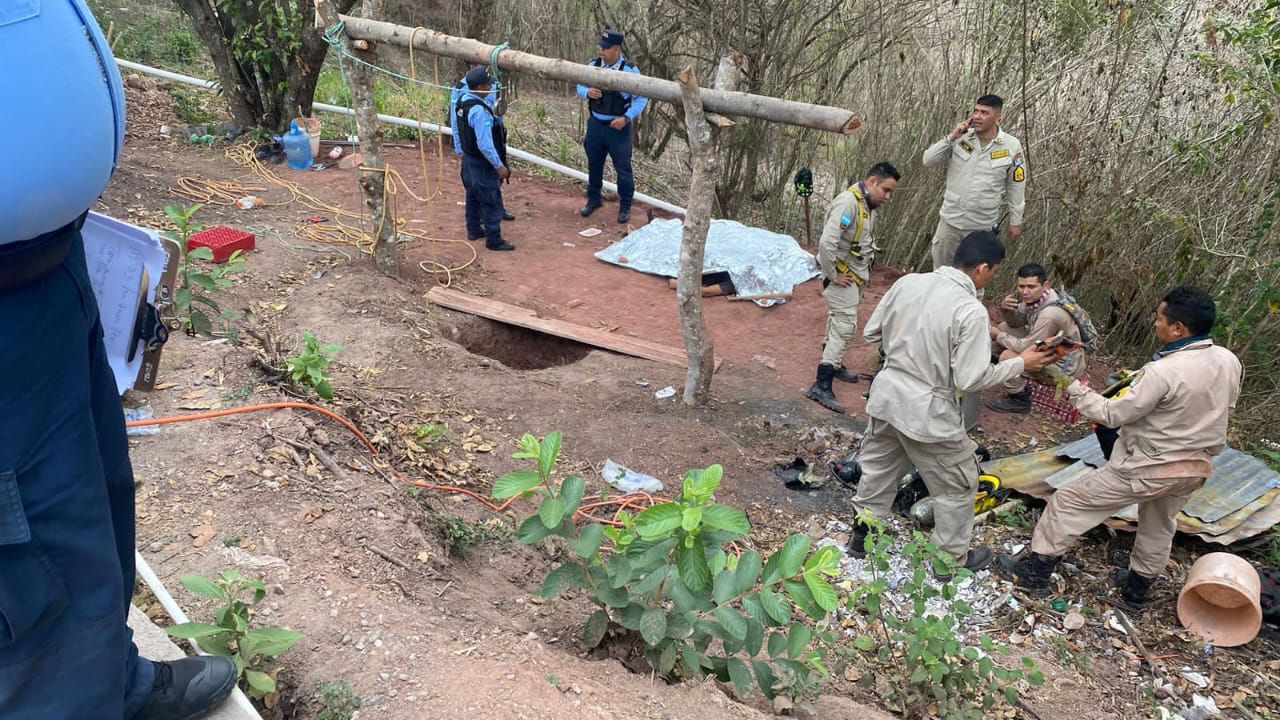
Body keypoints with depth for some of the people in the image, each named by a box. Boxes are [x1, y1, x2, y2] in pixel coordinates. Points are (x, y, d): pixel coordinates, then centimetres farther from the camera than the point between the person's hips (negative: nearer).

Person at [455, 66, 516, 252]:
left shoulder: (463, 101, -1)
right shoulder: (479, 111, -30)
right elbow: (485, 144, -30)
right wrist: (499, 166, -23)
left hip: (469, 158, 10)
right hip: (482, 163, -10)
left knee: (473, 195, 23)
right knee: (492, 202, 0)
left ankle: (474, 229, 37)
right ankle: (494, 240, 7)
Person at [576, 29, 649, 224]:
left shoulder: (630, 70, -14)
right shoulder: (593, 65, -1)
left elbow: (642, 98, -10)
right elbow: (580, 87, 9)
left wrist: (626, 118, -19)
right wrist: (587, 92, -16)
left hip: (618, 127, -4)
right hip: (595, 124, 4)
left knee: (623, 168, 2)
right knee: (594, 164, 17)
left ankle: (625, 207, 16)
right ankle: (594, 199, 36)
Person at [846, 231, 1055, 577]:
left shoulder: (907, 282, -4)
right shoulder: (971, 310, -22)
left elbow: (872, 333, 5)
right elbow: (969, 379, -19)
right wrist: (1020, 363, -6)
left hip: (887, 394, 6)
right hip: (927, 411, -6)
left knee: (878, 470, 25)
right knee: (958, 485, 17)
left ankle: (862, 536, 41)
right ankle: (951, 558, 32)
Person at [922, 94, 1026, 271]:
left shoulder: (1011, 146, -8)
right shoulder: (961, 137, -5)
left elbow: (1016, 187, 0)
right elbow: (928, 160, -6)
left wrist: (1015, 222, 3)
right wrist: (951, 138, -18)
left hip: (982, 225, -2)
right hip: (950, 219, 2)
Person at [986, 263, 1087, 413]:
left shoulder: (1050, 314, -34)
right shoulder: (1034, 297, -9)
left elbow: (1027, 348, -26)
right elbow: (1016, 323, 6)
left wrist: (998, 335, -14)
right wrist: (1006, 309, -16)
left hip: (1065, 365, -9)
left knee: (1007, 356, -24)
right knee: (1004, 328, 9)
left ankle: (1019, 400, -1)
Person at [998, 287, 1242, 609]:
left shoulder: (1163, 372, -30)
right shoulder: (1229, 361, -7)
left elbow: (1113, 415, -21)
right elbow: (1224, 409, 11)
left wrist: (1077, 391, -8)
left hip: (1148, 467, -7)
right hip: (1197, 466, 7)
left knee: (1068, 503, 6)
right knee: (1159, 527, 29)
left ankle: (1036, 572, 15)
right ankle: (1136, 589, 46)